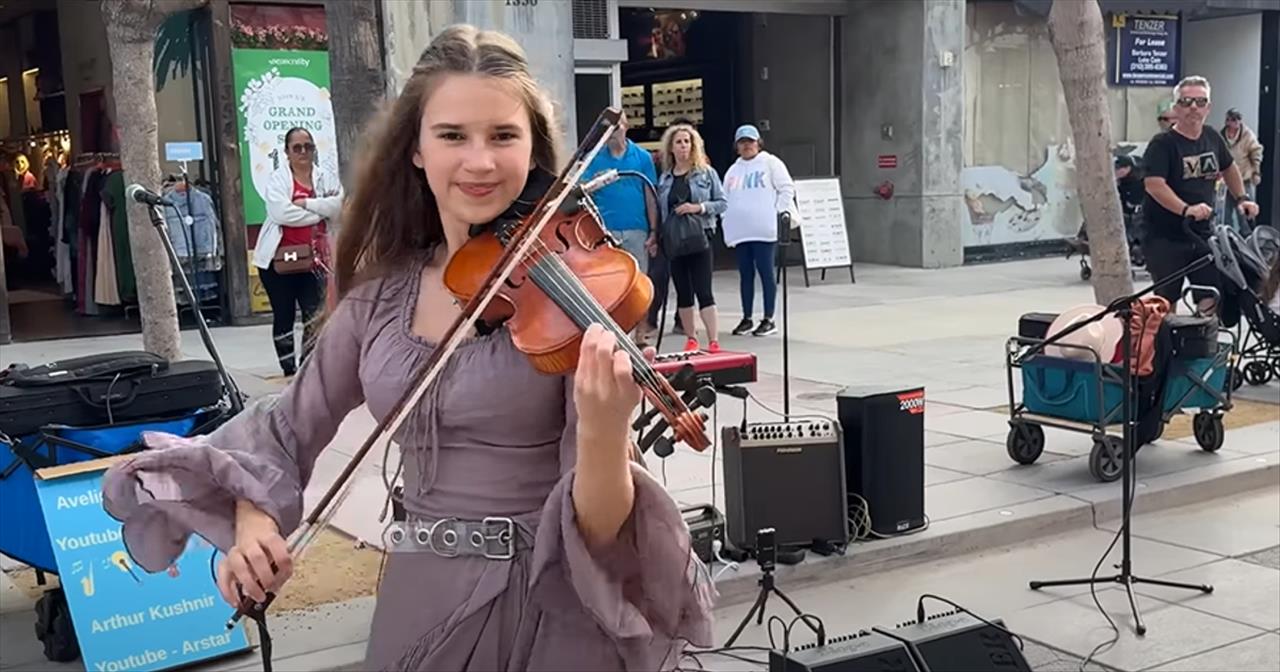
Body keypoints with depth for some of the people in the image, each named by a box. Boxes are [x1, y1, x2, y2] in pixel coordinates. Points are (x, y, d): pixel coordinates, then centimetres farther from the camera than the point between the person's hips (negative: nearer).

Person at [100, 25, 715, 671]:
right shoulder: (381, 294, 0)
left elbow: (597, 526, -17)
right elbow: (286, 427, 13)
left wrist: (603, 427, -36)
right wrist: (251, 518, -5)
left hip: (549, 613, -4)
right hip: (417, 604, 4)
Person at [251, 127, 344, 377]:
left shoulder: (326, 178, 8)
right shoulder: (277, 179, -1)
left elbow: (338, 205, -9)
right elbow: (281, 212, -18)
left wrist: (305, 203, -16)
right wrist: (321, 212, -11)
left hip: (313, 259, 2)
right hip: (279, 259, -2)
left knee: (315, 316, -1)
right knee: (283, 316, 5)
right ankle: (289, 368, 15)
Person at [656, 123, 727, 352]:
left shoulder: (706, 173, 2)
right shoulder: (664, 179, 11)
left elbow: (722, 203, 0)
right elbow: (659, 210, 15)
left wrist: (699, 207, -14)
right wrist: (657, 236, 4)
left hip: (698, 239, -4)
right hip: (673, 241, 4)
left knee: (703, 291, -9)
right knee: (683, 293, 9)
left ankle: (714, 342, -10)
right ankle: (691, 339, 19)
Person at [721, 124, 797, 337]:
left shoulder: (770, 163, 1)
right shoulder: (733, 171, 18)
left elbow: (787, 188, -4)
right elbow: (726, 201, 18)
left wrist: (779, 213, -10)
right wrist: (728, 227, 9)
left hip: (764, 230, -5)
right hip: (740, 232, 5)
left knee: (766, 272, -2)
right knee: (745, 275, 9)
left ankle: (768, 319, 4)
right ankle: (747, 319, 16)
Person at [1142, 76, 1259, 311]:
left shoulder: (1212, 138, 6)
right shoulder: (1162, 143, -14)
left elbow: (1228, 168, 26)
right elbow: (1154, 185, -27)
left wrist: (1241, 199, 14)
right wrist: (1186, 209, -38)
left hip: (1202, 234, 6)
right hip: (1165, 238, -6)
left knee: (1212, 300, 4)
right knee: (1167, 303, 2)